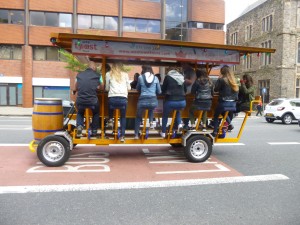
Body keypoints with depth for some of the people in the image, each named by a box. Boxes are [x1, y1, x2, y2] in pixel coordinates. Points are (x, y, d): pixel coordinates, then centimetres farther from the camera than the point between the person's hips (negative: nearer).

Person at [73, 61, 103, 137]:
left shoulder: (79, 74, 10)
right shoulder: (97, 75, 4)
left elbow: (76, 88, 24)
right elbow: (101, 87, 19)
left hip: (80, 101, 2)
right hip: (92, 101, -1)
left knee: (80, 113, 35)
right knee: (96, 113, 32)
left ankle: (79, 126, 11)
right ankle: (94, 131, 28)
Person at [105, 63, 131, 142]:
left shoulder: (109, 74, 12)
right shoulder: (125, 75, 14)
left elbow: (107, 88, 16)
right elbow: (128, 88, 17)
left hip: (112, 98, 0)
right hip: (123, 98, 0)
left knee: (110, 109, 35)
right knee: (123, 117, 15)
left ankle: (110, 120, 14)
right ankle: (122, 136, 8)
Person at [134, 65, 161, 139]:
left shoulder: (140, 77, 7)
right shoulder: (155, 78, 11)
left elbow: (138, 89, 20)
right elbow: (159, 91, 16)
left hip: (143, 101, -1)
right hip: (153, 101, 2)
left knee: (138, 117, 21)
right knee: (151, 110, 39)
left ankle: (136, 135, 17)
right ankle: (151, 121, 18)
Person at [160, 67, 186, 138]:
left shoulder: (168, 77, 3)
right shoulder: (182, 77, 13)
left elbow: (163, 89, 7)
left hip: (171, 101, -3)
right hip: (182, 101, 3)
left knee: (165, 116, 23)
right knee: (177, 111, 38)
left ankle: (163, 132, 28)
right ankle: (179, 124, 18)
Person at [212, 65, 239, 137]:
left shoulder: (221, 80, -10)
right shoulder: (233, 80, 7)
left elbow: (215, 89, -4)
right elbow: (236, 91, 10)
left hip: (224, 102, -6)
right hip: (233, 103, 6)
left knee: (216, 115, 10)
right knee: (224, 112, 32)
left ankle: (215, 132, 7)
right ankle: (230, 124, 17)